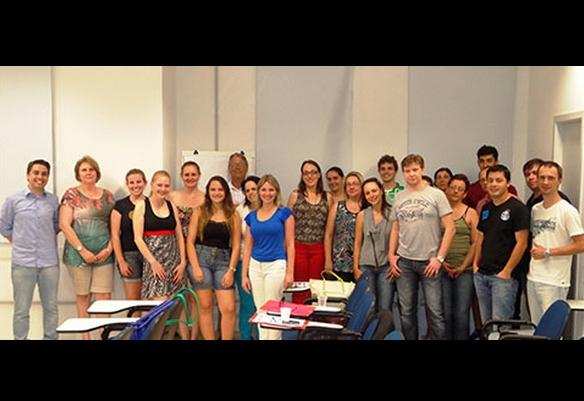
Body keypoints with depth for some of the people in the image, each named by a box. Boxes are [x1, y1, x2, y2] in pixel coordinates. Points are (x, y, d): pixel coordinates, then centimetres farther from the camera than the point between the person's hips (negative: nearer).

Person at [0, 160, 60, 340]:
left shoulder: (53, 200, 6)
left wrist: (47, 240, 9)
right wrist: (19, 243, 7)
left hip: (50, 262, 2)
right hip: (23, 262, -2)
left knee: (51, 307, 10)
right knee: (21, 310, 5)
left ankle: (51, 338, 22)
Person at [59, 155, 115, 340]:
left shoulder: (107, 196, 10)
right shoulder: (72, 194, 0)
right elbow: (64, 225, -6)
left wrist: (109, 248, -3)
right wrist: (82, 250, -11)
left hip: (104, 254, 2)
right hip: (79, 254, -2)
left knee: (105, 296, -1)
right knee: (83, 296, 6)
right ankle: (85, 335, 17)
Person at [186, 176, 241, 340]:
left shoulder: (233, 215, 6)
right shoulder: (200, 212, 4)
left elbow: (235, 246, 4)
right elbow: (190, 241, 1)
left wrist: (231, 270, -4)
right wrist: (195, 267, -8)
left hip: (223, 262, 1)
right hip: (201, 259, -1)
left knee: (229, 308, -6)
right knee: (205, 307, 4)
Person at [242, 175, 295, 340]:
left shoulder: (284, 213, -3)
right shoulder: (252, 216, 8)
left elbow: (290, 244, -4)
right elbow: (248, 247, 10)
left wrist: (290, 272, -9)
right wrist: (244, 274, 7)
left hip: (276, 265, -4)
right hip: (255, 266, 4)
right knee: (259, 310, 10)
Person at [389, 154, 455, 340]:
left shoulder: (436, 195, -2)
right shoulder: (399, 197, 10)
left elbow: (449, 228, -5)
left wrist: (439, 258, -10)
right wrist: (391, 255, 7)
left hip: (429, 261, -3)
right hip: (404, 261, 4)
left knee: (435, 311, -1)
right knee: (406, 311, 11)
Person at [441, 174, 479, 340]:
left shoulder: (471, 213, 4)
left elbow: (476, 243, -1)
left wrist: (463, 266, -7)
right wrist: (441, 261, -6)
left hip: (464, 270, -1)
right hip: (443, 269, 1)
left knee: (462, 313, -1)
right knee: (445, 312, 3)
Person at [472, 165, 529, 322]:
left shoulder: (517, 208, -8)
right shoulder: (486, 208, 14)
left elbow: (521, 243, -12)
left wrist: (507, 271, -14)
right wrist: (476, 264, 11)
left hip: (503, 275, -7)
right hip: (481, 274, 7)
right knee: (485, 322, 13)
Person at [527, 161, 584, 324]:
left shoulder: (568, 211, -10)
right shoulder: (535, 209, 11)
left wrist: (548, 252, -15)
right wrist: (532, 250, 3)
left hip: (554, 282, -7)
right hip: (533, 278, 7)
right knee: (536, 327, 15)